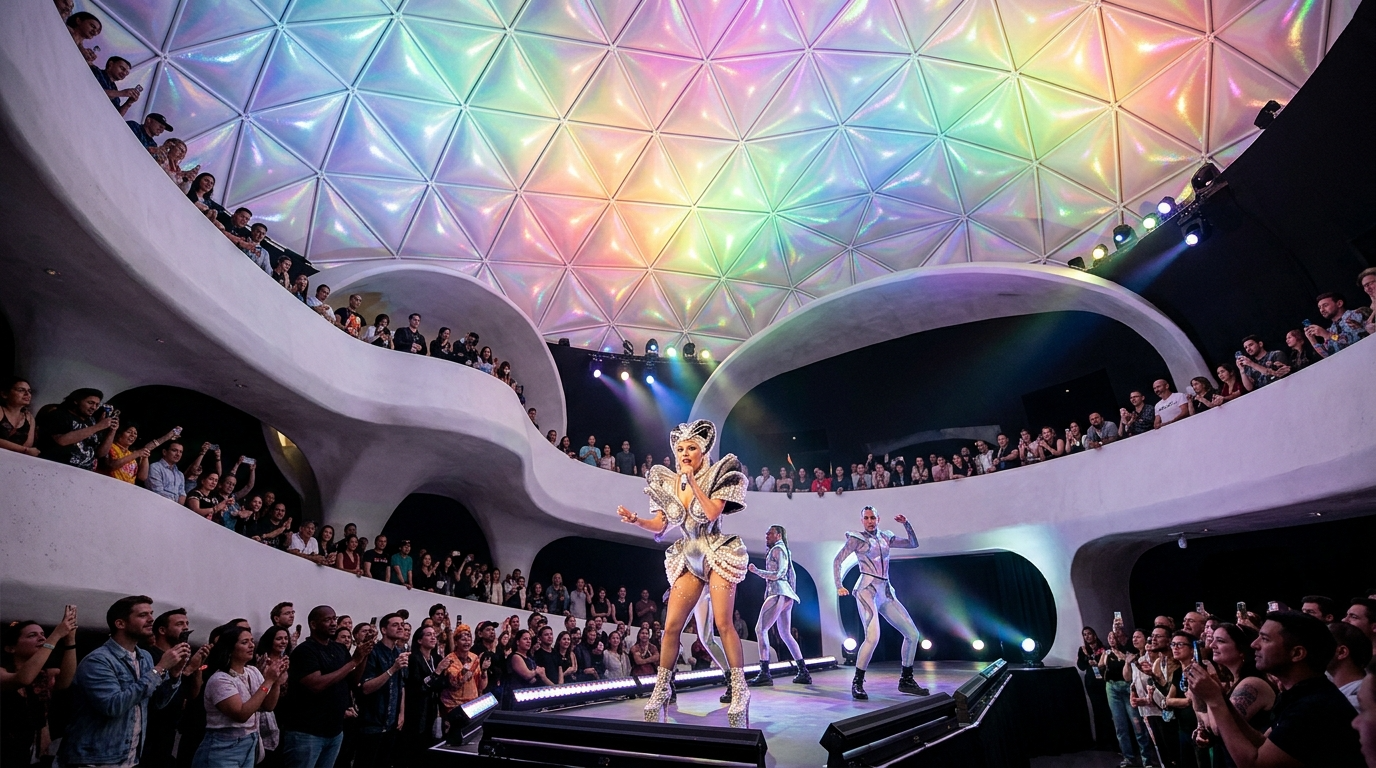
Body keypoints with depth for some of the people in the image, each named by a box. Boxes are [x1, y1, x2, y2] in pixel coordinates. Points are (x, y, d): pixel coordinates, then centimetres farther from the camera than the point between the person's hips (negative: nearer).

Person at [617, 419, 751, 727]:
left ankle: (740, 691, 2)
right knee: (671, 626, 0)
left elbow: (713, 512, -20)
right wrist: (635, 519, -14)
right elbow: (659, 525, 3)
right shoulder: (667, 482, 4)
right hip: (688, 558, 4)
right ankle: (660, 690, 13)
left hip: (717, 553, -4)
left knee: (723, 623, -10)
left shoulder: (717, 475, -6)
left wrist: (693, 482, -21)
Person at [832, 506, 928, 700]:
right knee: (873, 637, -24)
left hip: (886, 593, 6)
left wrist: (906, 524, 3)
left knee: (912, 634, 5)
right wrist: (839, 586, -13)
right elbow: (837, 561, -2)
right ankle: (857, 683, -9)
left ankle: (906, 680, 21)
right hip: (867, 590, -6)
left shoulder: (885, 537, 16)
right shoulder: (856, 538, 1)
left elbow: (913, 544, 17)